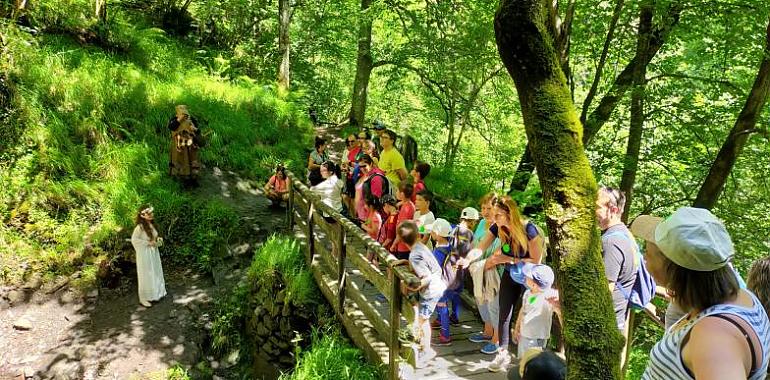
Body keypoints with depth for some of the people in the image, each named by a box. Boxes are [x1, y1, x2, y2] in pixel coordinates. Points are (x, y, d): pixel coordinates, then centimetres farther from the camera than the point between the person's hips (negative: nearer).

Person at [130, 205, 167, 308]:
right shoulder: (140, 227, -20)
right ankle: (143, 299, 15)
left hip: (153, 252, 8)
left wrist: (158, 239, -1)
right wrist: (148, 243, -22)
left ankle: (155, 294, 34)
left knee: (155, 274, 17)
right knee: (146, 276, 2)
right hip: (145, 254, -8)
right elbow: (134, 239, -23)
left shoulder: (151, 225, 4)